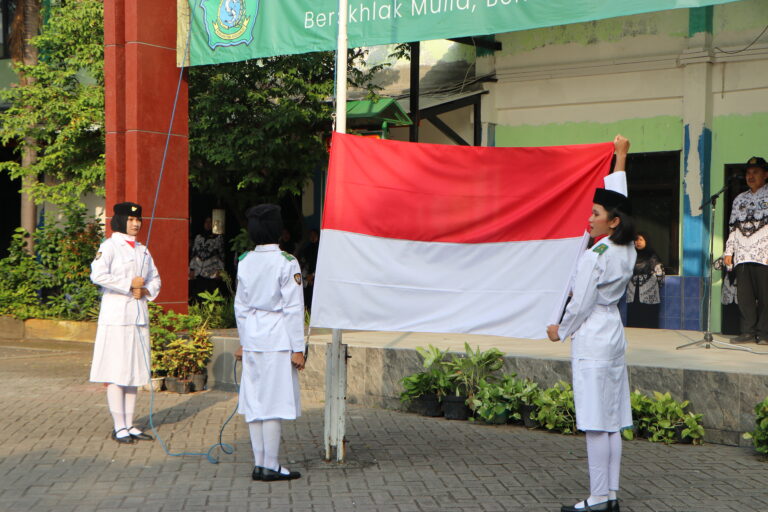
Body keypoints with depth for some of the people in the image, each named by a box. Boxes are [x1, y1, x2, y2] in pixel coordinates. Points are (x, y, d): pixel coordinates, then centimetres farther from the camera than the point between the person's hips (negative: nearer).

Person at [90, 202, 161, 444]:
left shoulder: (143, 250, 16)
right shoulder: (110, 246, -5)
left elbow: (155, 278, 20)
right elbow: (98, 274, -20)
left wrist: (146, 290, -2)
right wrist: (129, 285, -14)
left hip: (138, 315, 7)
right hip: (116, 316, -7)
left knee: (135, 371, 9)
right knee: (116, 373, -5)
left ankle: (130, 425, 16)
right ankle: (119, 427, 1)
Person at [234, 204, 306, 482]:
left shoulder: (245, 262, 7)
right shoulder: (286, 263, -10)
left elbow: (240, 305, 12)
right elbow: (293, 308, -10)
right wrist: (297, 348, -7)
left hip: (253, 339, 6)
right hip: (277, 338, -6)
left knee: (254, 402, 9)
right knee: (274, 404, -2)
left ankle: (259, 464, 13)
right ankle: (271, 466, 1)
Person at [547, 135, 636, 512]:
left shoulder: (594, 257, -16)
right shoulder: (626, 251, 6)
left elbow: (580, 305, -14)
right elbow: (618, 201, 19)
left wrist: (560, 331, 5)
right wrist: (621, 158, 28)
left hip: (591, 339, -9)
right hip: (614, 335, 9)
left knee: (595, 423, -6)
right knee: (611, 422, 10)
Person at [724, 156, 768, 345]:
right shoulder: (739, 199, 20)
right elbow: (733, 227, 20)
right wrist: (728, 251, 13)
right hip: (742, 255, 5)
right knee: (744, 295, 1)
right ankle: (748, 331, 6)